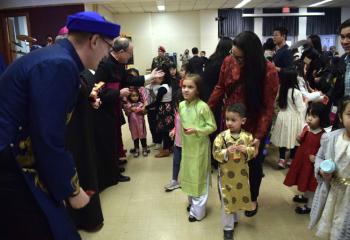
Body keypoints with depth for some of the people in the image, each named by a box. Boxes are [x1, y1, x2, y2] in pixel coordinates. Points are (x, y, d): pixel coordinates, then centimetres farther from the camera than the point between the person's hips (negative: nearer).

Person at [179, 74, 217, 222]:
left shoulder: (203, 106, -20)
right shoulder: (181, 105, -2)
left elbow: (212, 126, -15)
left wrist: (196, 130, -25)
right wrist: (183, 133, 11)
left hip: (200, 147, -6)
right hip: (187, 146, 6)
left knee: (199, 177, 6)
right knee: (188, 175, 18)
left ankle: (198, 211, 20)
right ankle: (191, 202, 39)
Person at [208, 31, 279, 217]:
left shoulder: (268, 71, -23)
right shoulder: (228, 61, -13)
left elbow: (268, 107, -20)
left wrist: (259, 136, -23)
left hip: (254, 125, -2)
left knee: (253, 163, 16)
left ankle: (253, 198, 42)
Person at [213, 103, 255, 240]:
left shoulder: (247, 136, -9)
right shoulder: (222, 136, -14)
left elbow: (254, 151, -4)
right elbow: (216, 154, -13)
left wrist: (246, 150, -24)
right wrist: (226, 152, -31)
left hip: (241, 174, 2)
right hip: (226, 174, -2)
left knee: (239, 197, 21)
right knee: (226, 200, 8)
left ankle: (234, 218, 48)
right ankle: (228, 227, 25)